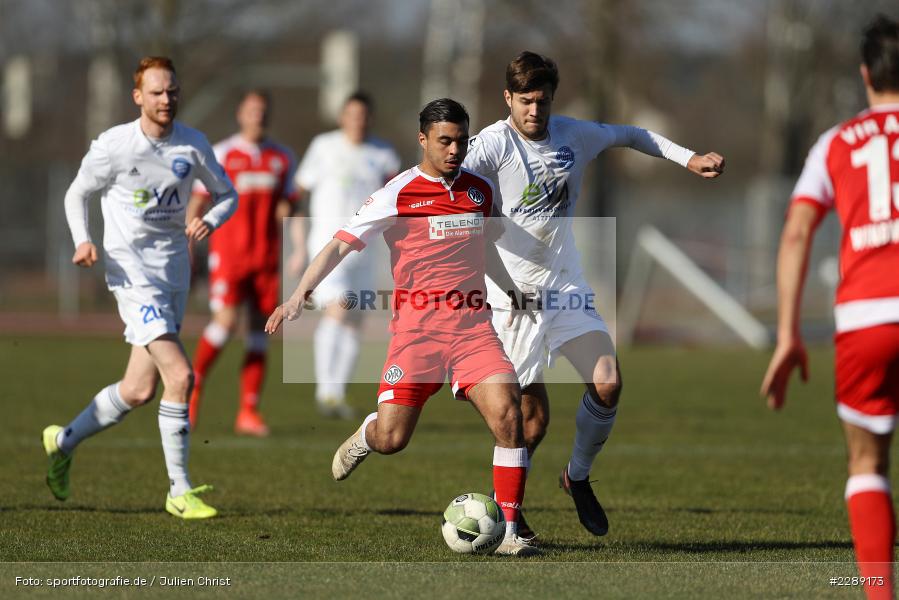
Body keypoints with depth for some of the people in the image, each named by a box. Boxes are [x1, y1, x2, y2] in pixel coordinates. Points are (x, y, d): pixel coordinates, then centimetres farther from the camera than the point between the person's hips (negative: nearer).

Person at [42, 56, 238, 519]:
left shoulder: (193, 145, 2)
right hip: (131, 269, -5)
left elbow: (227, 194, 13)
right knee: (180, 375, -19)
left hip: (174, 269, 5)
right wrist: (82, 241, -12)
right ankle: (180, 491, -12)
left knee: (139, 390, 8)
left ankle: (63, 442, 33)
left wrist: (210, 221, -10)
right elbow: (77, 194, 6)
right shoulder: (113, 145, -7)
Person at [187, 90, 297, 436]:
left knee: (260, 331, 0)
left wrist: (286, 210, -8)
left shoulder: (283, 159, 12)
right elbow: (197, 203, 4)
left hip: (268, 257, 3)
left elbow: (288, 204, 16)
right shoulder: (221, 155, 2)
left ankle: (249, 412, 2)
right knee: (226, 322, -16)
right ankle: (194, 385, 7)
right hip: (228, 252, -3)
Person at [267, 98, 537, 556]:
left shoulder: (481, 190, 11)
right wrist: (300, 294, -20)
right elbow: (341, 244, -9)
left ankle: (507, 533, -10)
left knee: (507, 415, -18)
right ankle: (364, 437, 31)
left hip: (473, 327, 3)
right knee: (390, 440, -9)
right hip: (416, 330, -3)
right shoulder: (398, 194, -5)